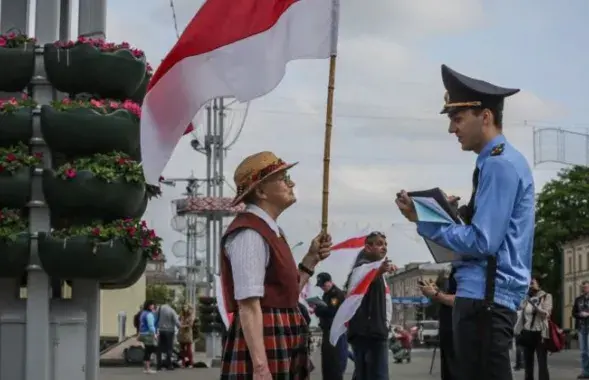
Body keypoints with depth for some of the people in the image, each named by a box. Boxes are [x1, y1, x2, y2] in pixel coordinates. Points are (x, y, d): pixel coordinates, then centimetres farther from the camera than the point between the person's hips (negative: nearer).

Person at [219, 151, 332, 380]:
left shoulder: (269, 231, 18)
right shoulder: (249, 234, -13)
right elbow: (249, 306, -22)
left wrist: (311, 259, 14)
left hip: (280, 343, 10)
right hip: (264, 343, -10)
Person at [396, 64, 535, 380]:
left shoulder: (500, 164, -14)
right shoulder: (499, 161, 17)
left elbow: (482, 242, -20)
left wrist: (424, 221, -11)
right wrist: (453, 211, 9)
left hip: (484, 298, -11)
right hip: (483, 295, 11)